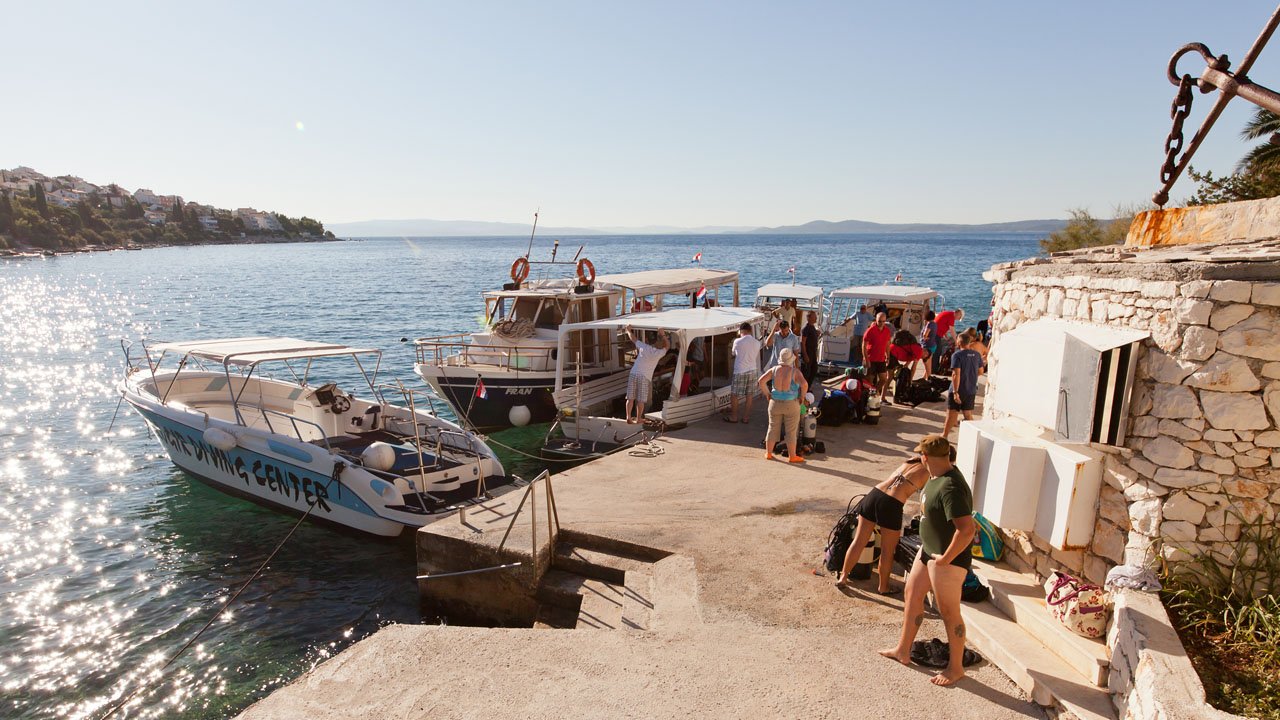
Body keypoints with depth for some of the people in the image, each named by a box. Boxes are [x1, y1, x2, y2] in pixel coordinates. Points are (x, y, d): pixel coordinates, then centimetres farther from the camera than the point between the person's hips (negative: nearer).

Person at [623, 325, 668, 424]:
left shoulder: (644, 347, 3)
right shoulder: (658, 353, -2)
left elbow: (633, 338, 16)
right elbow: (666, 346, 17)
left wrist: (628, 330, 31)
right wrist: (663, 335, 20)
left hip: (633, 374, 3)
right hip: (644, 377, -3)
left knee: (630, 398, 6)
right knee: (641, 400, 6)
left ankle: (628, 418, 8)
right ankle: (639, 418, 13)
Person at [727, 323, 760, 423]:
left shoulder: (737, 341, -11)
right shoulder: (757, 343, 1)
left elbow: (733, 353, 8)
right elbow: (757, 358, 12)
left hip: (740, 371, -4)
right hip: (752, 370, 4)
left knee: (734, 395, 7)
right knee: (749, 395, 11)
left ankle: (734, 417, 14)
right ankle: (746, 417, 17)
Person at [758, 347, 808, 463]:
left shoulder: (774, 369, -4)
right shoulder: (795, 371, -13)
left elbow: (761, 381, -9)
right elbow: (804, 384, -26)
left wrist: (768, 394, 2)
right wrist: (802, 396, -10)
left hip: (775, 403, 3)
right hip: (791, 405, -3)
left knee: (773, 429, 15)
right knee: (791, 432, 8)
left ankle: (768, 453, 23)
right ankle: (792, 456, 16)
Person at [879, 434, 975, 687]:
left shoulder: (950, 488, -31)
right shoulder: (937, 476, 0)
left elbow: (967, 529, -36)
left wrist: (946, 558, -25)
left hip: (948, 560, -10)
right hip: (928, 550, 10)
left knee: (949, 612, 8)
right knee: (912, 595, 20)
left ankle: (956, 667, 28)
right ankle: (903, 650, 36)